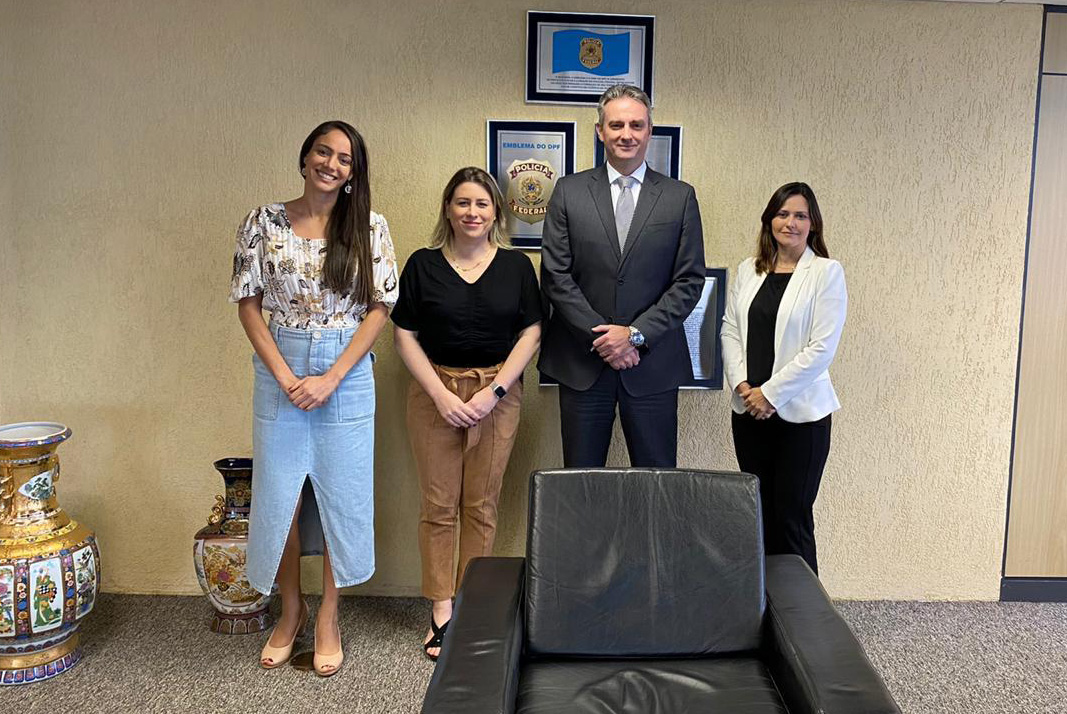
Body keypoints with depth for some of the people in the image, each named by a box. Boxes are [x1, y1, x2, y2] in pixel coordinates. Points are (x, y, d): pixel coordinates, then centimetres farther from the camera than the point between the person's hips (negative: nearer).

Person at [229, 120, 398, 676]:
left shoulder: (369, 227, -2)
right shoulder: (263, 223, 0)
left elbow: (380, 308, -4)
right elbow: (248, 304, 0)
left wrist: (332, 377, -12)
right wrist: (285, 376, -10)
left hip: (347, 373, -1)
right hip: (279, 369, 1)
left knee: (341, 491, 6)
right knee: (278, 493, 8)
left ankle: (328, 616, 24)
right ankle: (291, 609, 29)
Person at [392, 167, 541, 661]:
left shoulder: (516, 266, 4)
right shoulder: (423, 265, 2)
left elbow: (530, 333, 1)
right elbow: (405, 336, 0)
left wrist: (494, 391, -9)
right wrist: (442, 395, -9)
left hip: (497, 393, 0)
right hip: (435, 393, 0)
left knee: (482, 507, 6)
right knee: (438, 506, 3)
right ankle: (441, 611, 14)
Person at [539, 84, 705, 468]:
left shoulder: (680, 196, 5)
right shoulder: (569, 191, 5)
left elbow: (689, 280, 0)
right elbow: (555, 276, -1)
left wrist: (636, 334, -10)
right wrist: (599, 336, -9)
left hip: (653, 363, 0)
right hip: (582, 362, 0)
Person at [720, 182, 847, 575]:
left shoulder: (826, 272, -5)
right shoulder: (748, 270, 10)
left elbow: (822, 347, -11)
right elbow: (730, 329, 8)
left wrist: (771, 393, -12)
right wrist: (742, 385, -6)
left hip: (800, 412, -4)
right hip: (749, 410, 4)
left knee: (792, 517, 0)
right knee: (758, 513, 10)